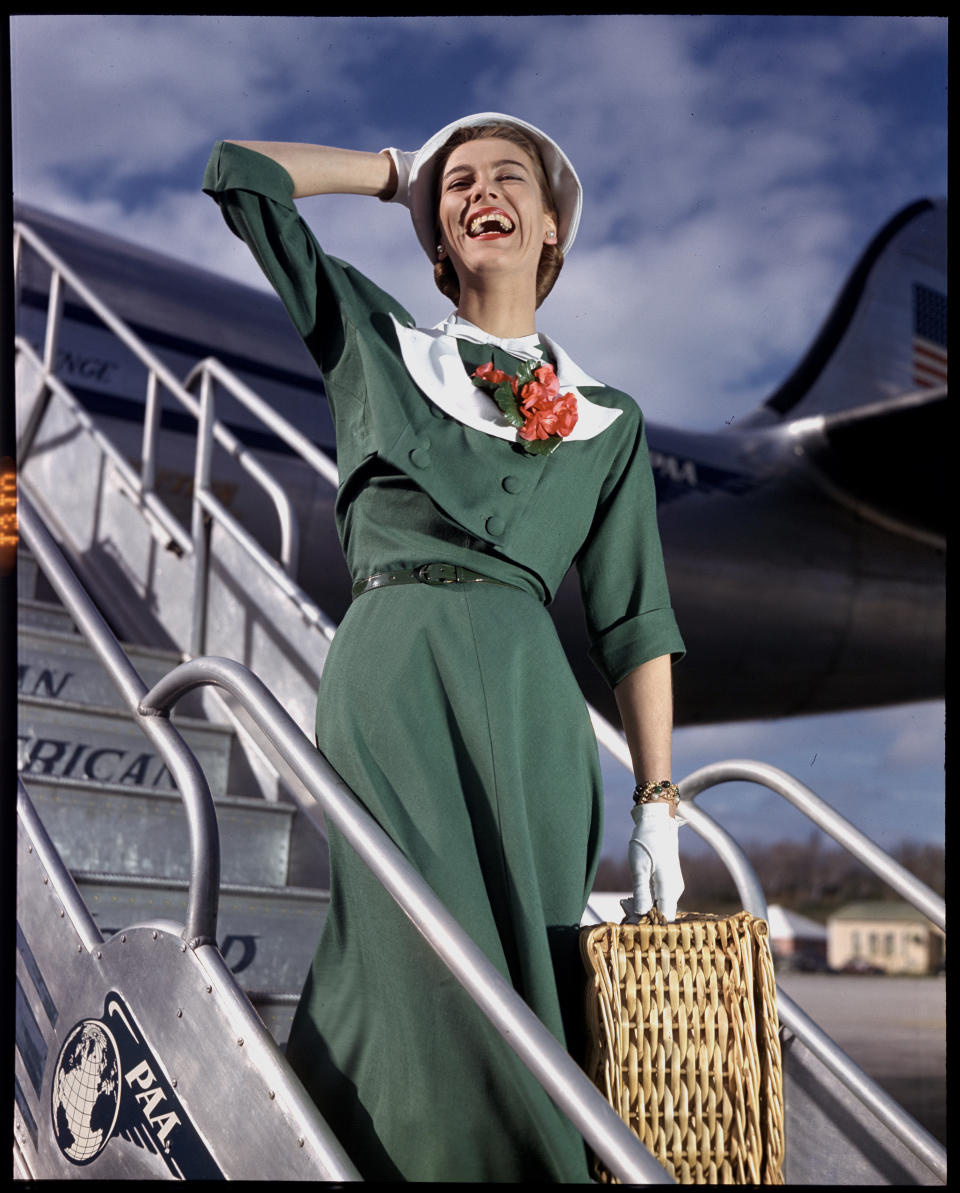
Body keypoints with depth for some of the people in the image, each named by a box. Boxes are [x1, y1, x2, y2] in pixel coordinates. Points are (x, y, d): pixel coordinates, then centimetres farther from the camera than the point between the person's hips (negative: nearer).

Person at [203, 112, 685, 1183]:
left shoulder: (606, 418, 18)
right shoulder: (378, 347, 17)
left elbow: (633, 620, 11)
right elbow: (241, 170, 18)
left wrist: (657, 800, 3)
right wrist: (399, 169, 26)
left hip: (528, 697, 2)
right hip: (391, 672, -2)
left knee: (524, 981, -3)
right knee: (429, 956, -15)